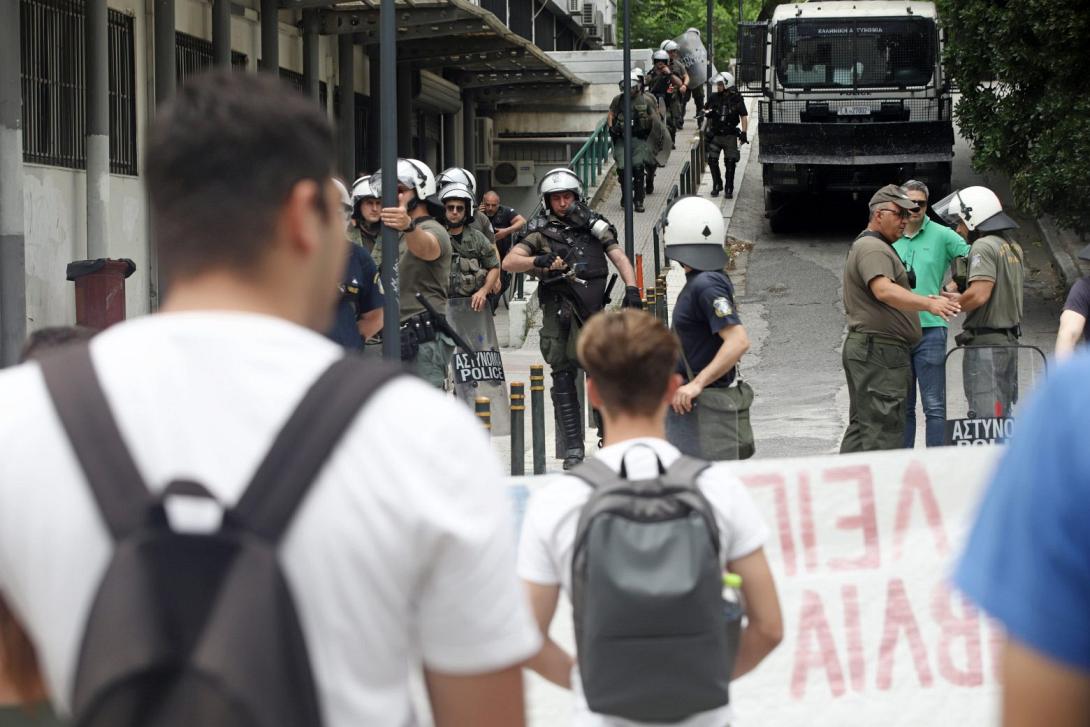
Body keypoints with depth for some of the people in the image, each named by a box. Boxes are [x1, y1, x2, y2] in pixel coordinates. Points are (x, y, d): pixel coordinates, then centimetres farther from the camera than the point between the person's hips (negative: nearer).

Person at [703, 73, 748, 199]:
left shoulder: (736, 99, -3)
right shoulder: (713, 98, 5)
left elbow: (744, 116, -1)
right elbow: (707, 116, 13)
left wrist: (743, 133, -9)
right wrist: (704, 130, 7)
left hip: (730, 136, -2)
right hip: (715, 135, 2)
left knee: (730, 162, -1)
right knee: (712, 160, -3)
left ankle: (729, 189, 8)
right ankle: (717, 185, 14)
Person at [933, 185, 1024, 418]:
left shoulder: (984, 247, -13)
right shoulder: (1014, 248, 16)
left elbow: (979, 295, -24)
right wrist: (957, 299, 17)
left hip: (985, 344, -9)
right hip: (1010, 341, 9)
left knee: (984, 416, -9)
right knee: (1003, 415, 13)